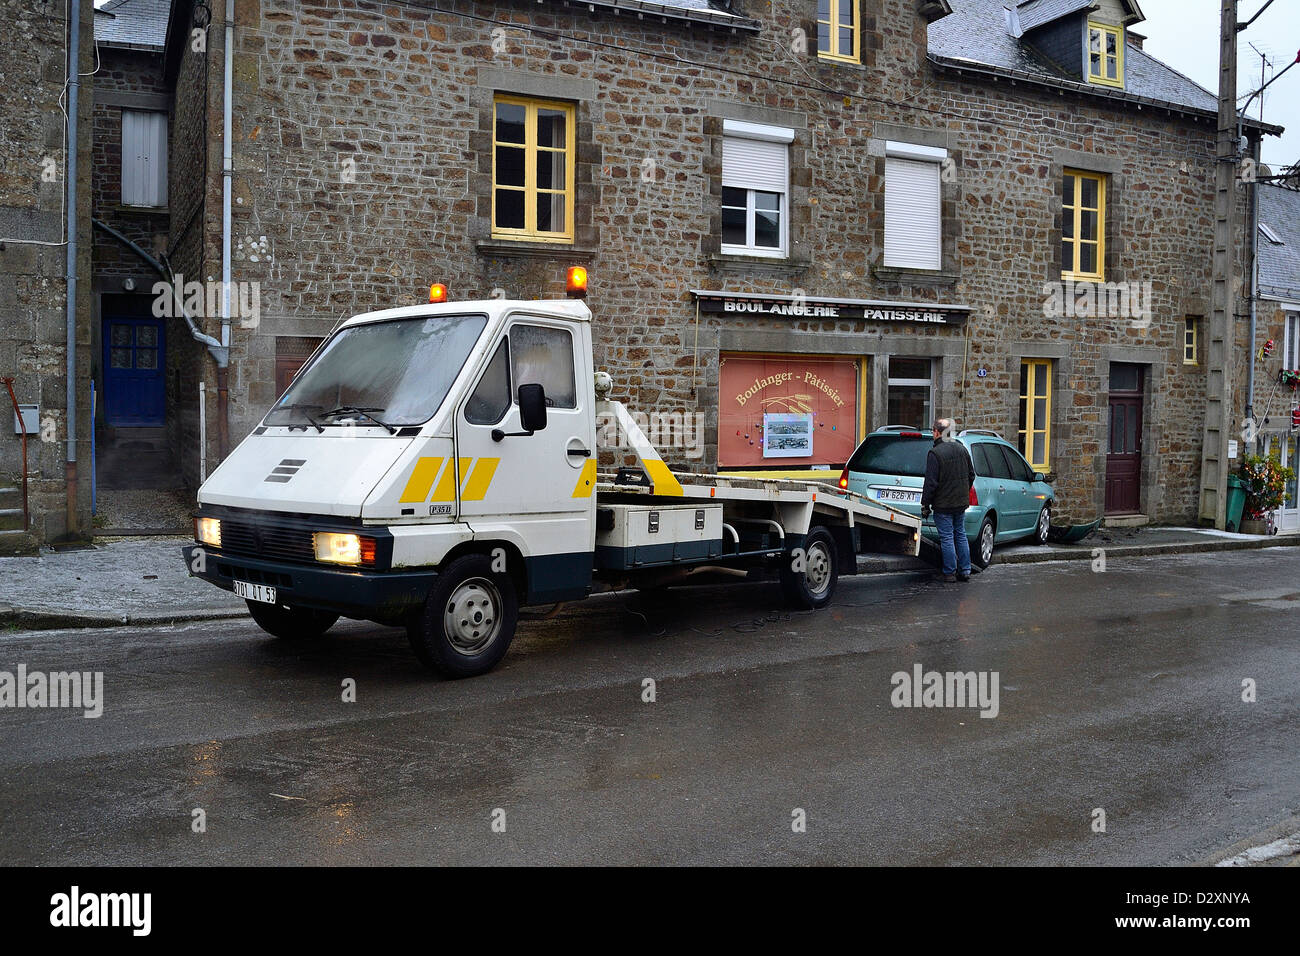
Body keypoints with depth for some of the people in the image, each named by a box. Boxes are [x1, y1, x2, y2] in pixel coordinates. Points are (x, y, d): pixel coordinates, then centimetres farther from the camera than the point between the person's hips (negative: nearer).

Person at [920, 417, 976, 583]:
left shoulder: (935, 453, -16)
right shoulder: (962, 449, 8)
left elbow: (931, 483, -17)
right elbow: (971, 475, 16)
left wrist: (925, 504, -10)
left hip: (943, 505, -7)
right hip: (961, 503, 7)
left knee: (947, 538, -2)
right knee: (961, 536, 15)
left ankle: (950, 573, 1)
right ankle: (964, 571, 18)